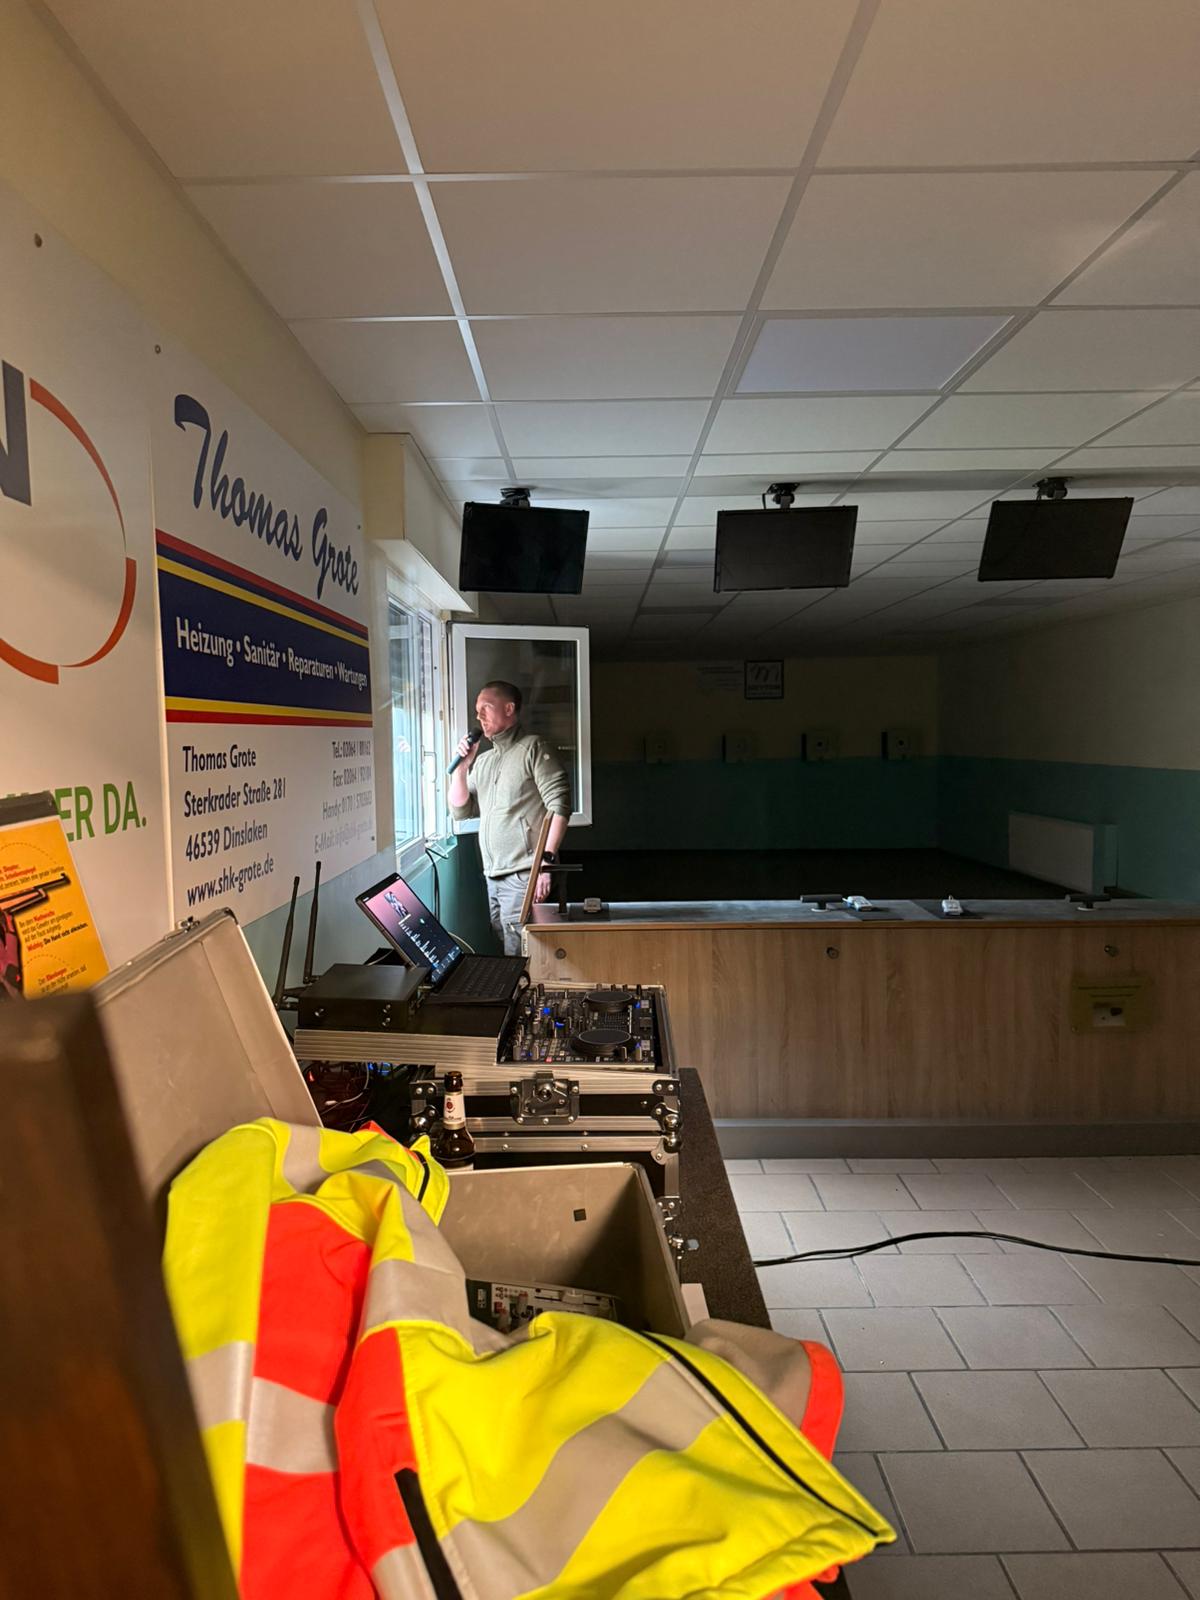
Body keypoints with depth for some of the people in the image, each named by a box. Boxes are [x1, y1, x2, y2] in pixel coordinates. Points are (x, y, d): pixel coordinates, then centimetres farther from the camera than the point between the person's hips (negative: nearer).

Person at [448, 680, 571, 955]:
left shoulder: (534, 748, -3)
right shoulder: (483, 761, 18)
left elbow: (560, 805, -12)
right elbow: (460, 811, 17)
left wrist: (546, 861, -18)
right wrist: (462, 768, 5)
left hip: (523, 877, -7)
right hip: (493, 878, 7)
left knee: (518, 960, -7)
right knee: (505, 947, 12)